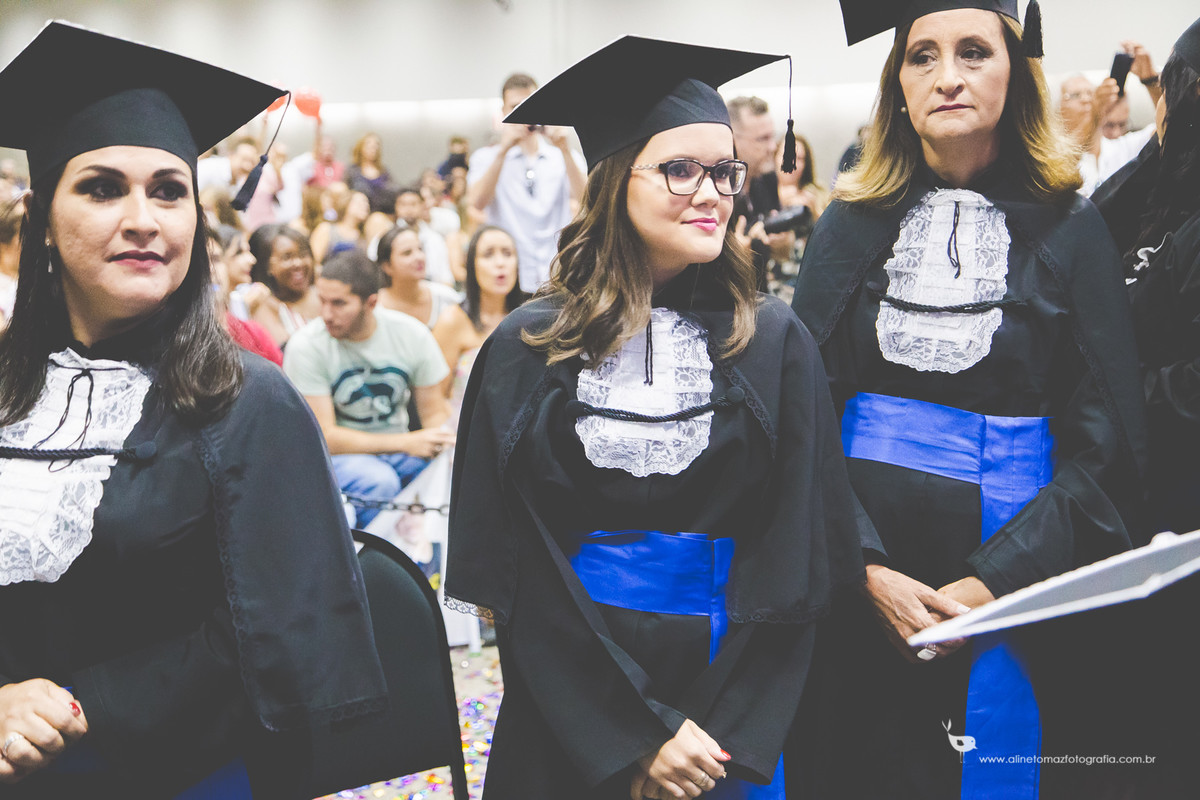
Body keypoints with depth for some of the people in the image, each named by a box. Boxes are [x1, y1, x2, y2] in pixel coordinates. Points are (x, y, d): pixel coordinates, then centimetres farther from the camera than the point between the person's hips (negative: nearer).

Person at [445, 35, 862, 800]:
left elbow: (799, 565, -4)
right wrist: (637, 737, -13)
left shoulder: (774, 344, -3)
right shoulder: (527, 352, -4)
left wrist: (734, 736, -13)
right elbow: (517, 573, -6)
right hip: (566, 723, 0)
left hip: (730, 715, 0)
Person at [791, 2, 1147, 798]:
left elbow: (1108, 441, -5)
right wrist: (866, 566, -15)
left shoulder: (1069, 227, -1)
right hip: (857, 589, 1)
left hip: (1014, 569, -1)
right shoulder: (853, 223, 3)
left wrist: (995, 583, -15)